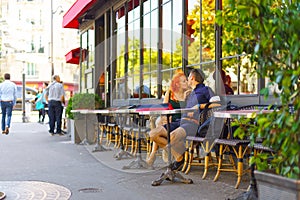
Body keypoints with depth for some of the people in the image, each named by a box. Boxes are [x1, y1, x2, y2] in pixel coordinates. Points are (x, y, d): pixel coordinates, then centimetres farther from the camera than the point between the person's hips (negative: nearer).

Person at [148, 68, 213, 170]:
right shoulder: (190, 93, 31)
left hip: (193, 123, -8)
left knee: (172, 136, -39)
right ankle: (176, 150, 0)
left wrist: (199, 106, -12)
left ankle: (179, 158, -9)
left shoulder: (205, 89, 7)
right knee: (154, 133, -8)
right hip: (181, 122, 8)